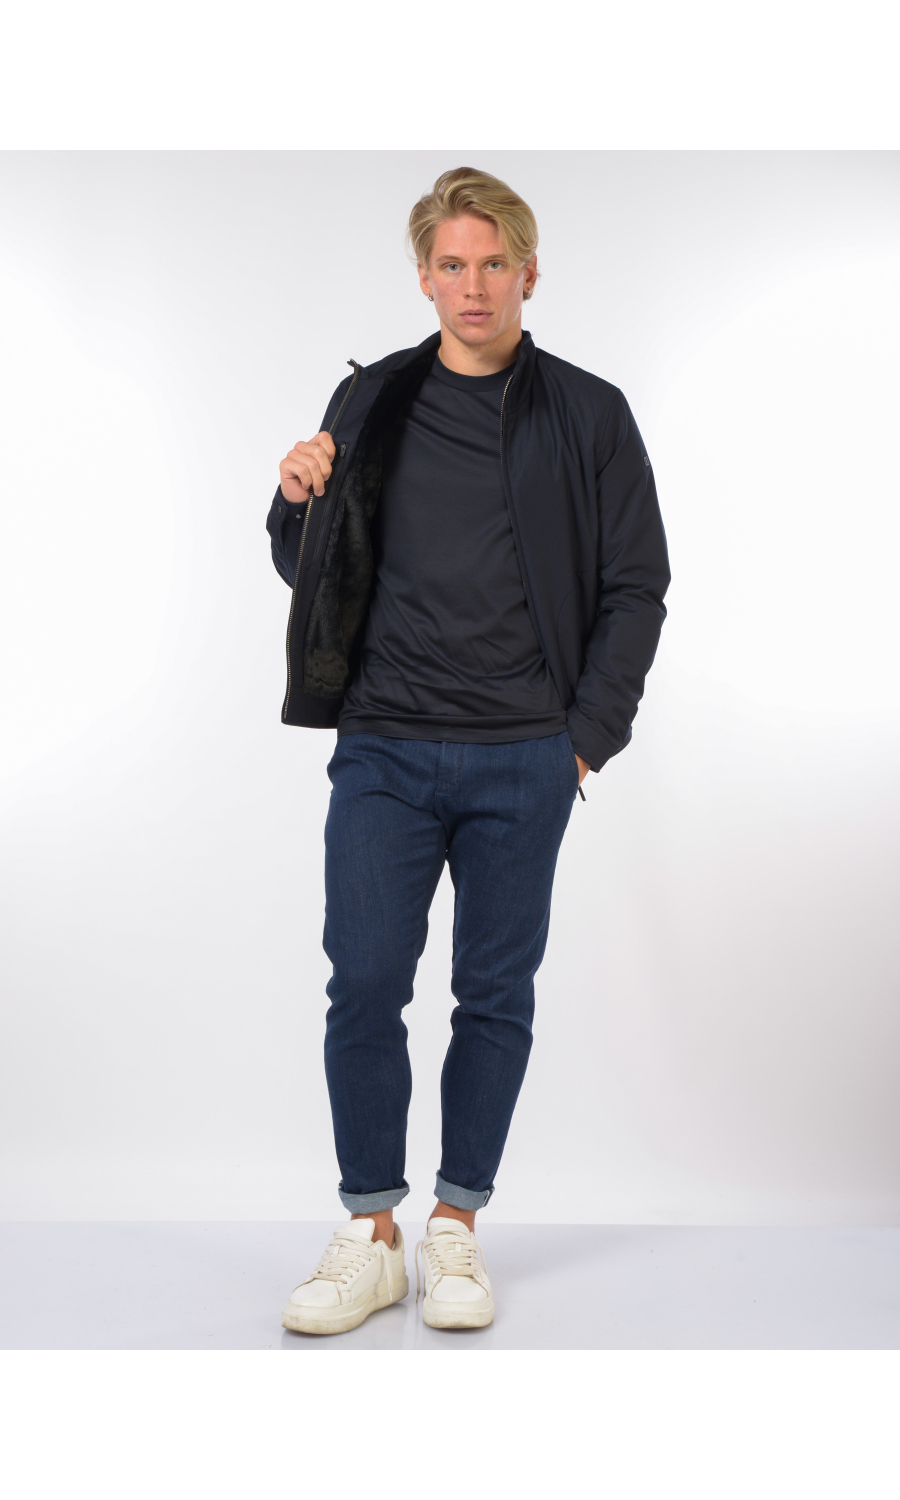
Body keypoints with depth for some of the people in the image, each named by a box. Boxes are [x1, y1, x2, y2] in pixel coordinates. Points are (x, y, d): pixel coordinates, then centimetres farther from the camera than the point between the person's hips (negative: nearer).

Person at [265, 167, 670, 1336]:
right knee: (365, 989, 0)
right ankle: (369, 1234, 15)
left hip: (525, 761, -1)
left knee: (496, 997, 7)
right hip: (382, 751, 1)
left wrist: (589, 737, -4)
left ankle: (458, 1226, 22)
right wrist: (299, 504, -7)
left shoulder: (588, 415, 3)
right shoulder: (369, 404, 8)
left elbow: (636, 588, 3)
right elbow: (308, 570, 14)